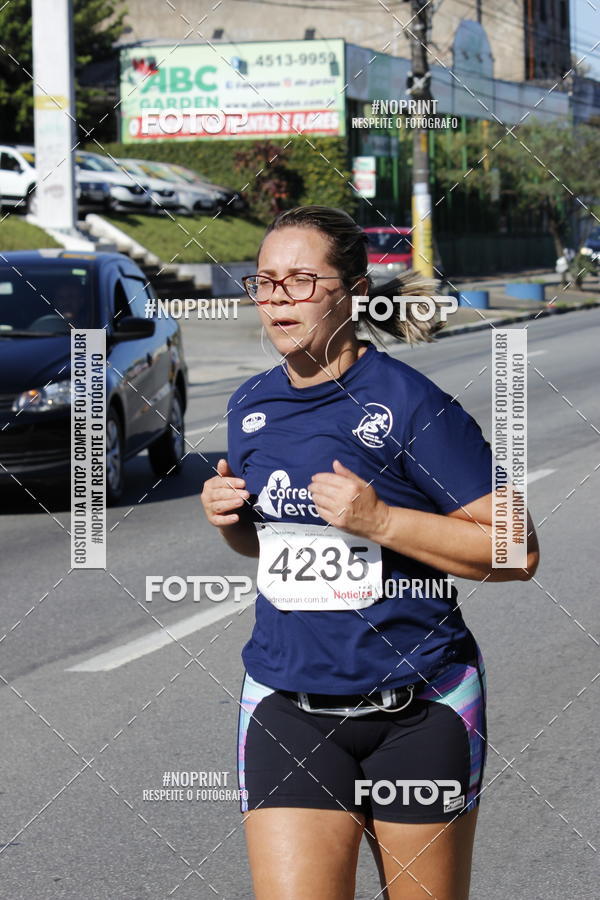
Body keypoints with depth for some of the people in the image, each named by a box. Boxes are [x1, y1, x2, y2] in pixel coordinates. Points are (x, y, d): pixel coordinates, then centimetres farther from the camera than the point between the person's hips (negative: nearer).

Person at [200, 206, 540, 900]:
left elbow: (518, 551, -14)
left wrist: (379, 519, -22)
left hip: (419, 706, -3)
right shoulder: (250, 406, 6)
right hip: (287, 707, 4)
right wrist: (226, 517, 1)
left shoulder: (410, 403, -12)